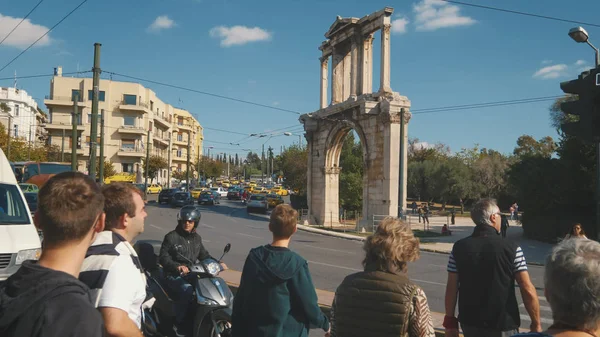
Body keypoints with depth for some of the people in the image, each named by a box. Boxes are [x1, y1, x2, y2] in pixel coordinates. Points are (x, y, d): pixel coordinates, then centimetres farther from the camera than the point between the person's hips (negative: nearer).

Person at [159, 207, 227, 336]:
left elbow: (203, 255, 19)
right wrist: (177, 266, -29)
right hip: (174, 275, -6)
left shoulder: (197, 238, 13)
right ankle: (179, 323, -16)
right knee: (187, 290, -35)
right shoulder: (171, 237, -6)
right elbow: (163, 257, -12)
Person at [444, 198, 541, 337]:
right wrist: (536, 323, 0)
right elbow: (528, 290, -12)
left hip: (470, 323, 3)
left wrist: (450, 321, 7)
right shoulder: (511, 248, -12)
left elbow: (451, 288, -2)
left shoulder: (459, 247, -5)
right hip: (503, 326, -2)